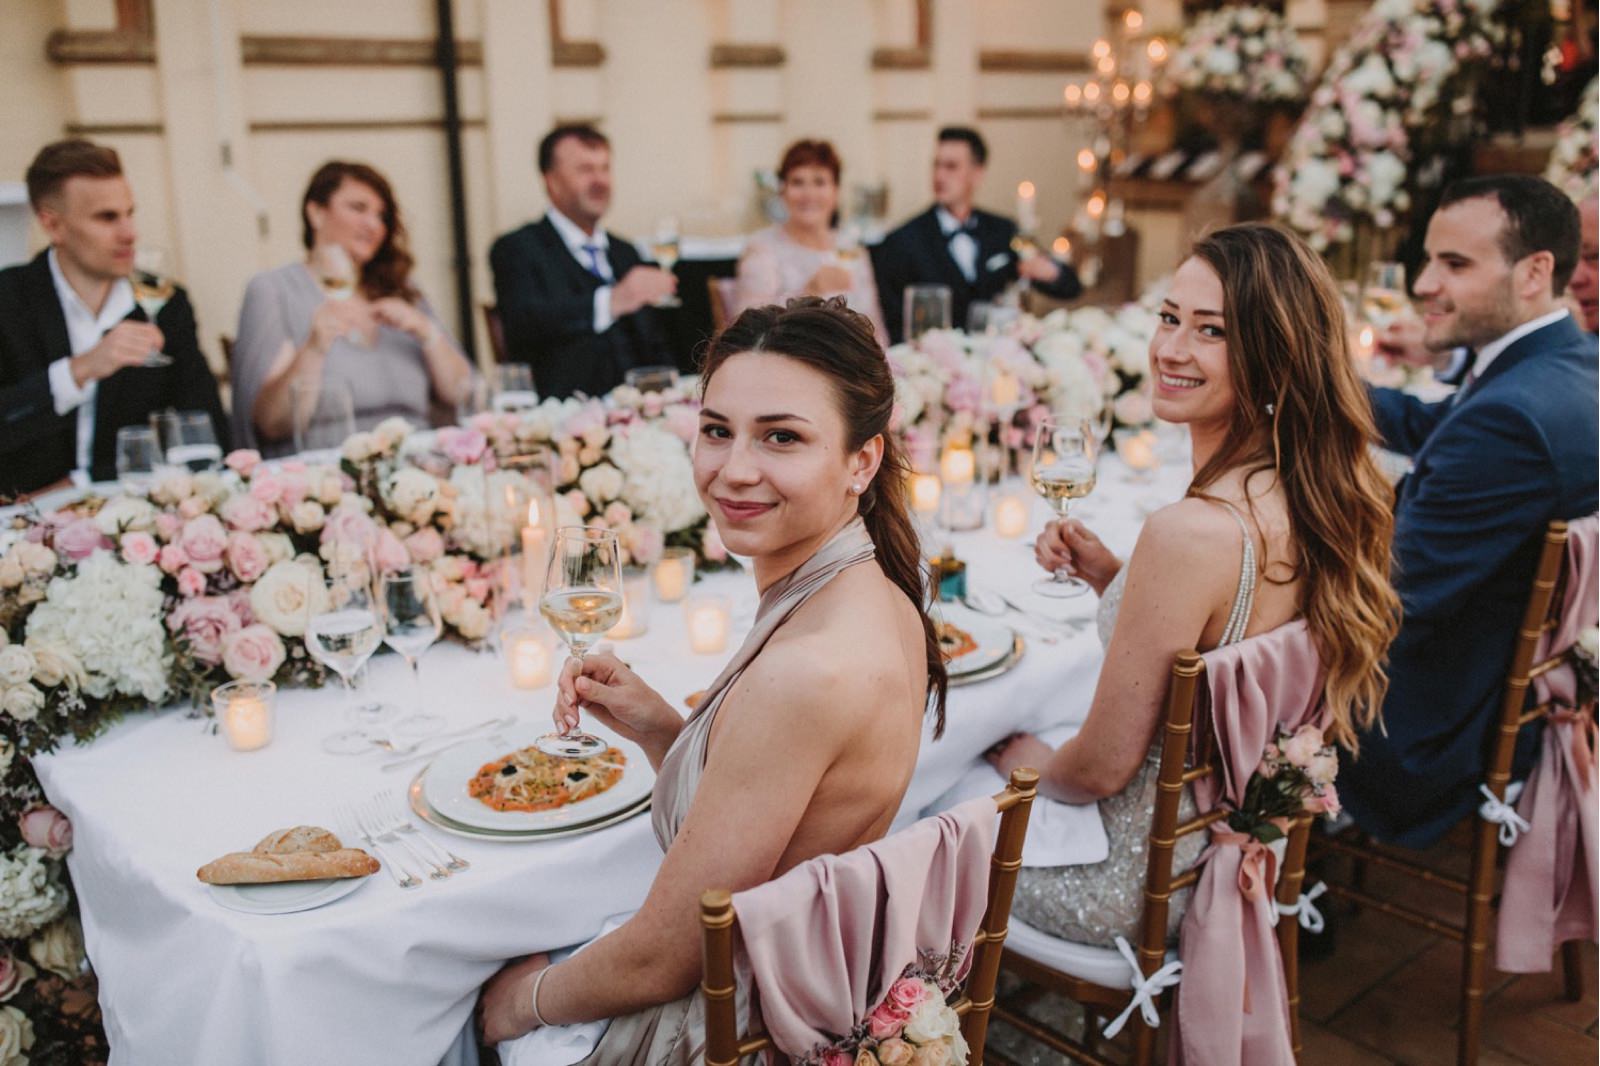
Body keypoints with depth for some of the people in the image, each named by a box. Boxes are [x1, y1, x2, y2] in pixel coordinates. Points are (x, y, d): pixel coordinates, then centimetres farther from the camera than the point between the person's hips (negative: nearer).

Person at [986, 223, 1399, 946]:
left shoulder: (1191, 533, -34)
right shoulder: (1313, 499, -8)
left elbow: (1103, 767, -24)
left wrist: (1024, 760, -3)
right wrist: (1113, 578, -4)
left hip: (1142, 886, -8)